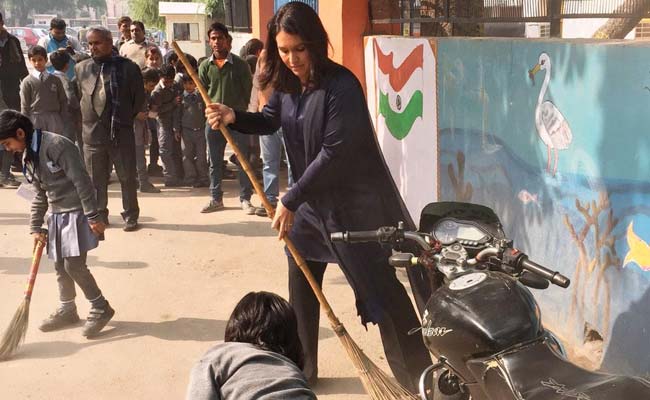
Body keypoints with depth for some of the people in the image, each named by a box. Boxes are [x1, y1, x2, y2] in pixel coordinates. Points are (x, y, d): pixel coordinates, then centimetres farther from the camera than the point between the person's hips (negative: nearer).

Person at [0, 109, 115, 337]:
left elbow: (82, 182, -21)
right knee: (60, 265, 13)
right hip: (56, 215, 8)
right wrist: (35, 227, 13)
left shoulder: (57, 146, -20)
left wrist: (93, 217, -20)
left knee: (73, 265, -9)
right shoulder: (28, 156, 8)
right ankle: (67, 310, 28)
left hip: (76, 213, -8)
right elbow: (39, 195, 16)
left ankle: (101, 308, 6)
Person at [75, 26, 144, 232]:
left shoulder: (128, 67, -3)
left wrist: (127, 120, 4)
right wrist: (85, 122, 11)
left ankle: (130, 216, 18)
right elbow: (77, 98, 15)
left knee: (127, 177, 6)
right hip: (92, 134, 3)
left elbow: (139, 99, 3)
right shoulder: (81, 68, 6)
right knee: (95, 179, 11)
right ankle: (99, 214, 24)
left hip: (122, 134, -3)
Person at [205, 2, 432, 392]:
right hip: (308, 200, 8)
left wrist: (290, 200, -23)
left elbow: (335, 153, -26)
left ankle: (420, 378, 6)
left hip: (353, 203, -8)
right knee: (301, 288, 17)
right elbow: (270, 120, 19)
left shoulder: (341, 85, -22)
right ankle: (302, 368, 35)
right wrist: (234, 117, -2)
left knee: (380, 289, -4)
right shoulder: (286, 82, 2)